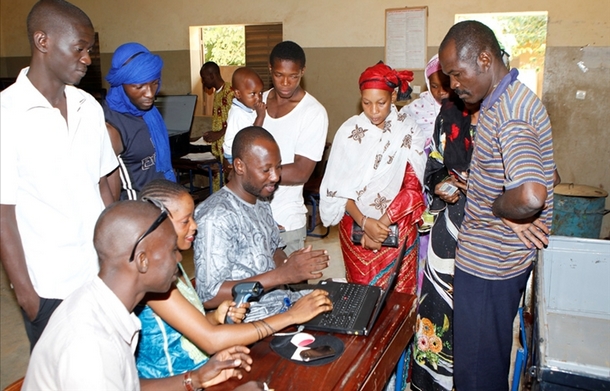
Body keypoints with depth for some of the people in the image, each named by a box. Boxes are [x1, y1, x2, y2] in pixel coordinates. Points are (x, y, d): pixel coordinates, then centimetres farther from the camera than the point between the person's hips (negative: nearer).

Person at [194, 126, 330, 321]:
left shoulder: (261, 201, 6)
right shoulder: (216, 217, -20)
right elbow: (209, 296, -23)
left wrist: (289, 264, -5)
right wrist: (282, 275, -26)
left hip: (281, 299, 8)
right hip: (251, 318, -8)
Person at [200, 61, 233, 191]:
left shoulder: (229, 92, -14)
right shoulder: (217, 92, 15)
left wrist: (218, 134, -19)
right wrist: (212, 134, 11)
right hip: (218, 148, 9)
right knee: (217, 183, 10)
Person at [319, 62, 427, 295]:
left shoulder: (409, 131, -5)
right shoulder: (349, 131, -4)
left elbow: (413, 187, -9)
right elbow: (339, 188, -4)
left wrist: (382, 223, -15)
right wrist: (364, 222, -17)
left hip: (398, 228, 0)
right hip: (355, 227, 1)